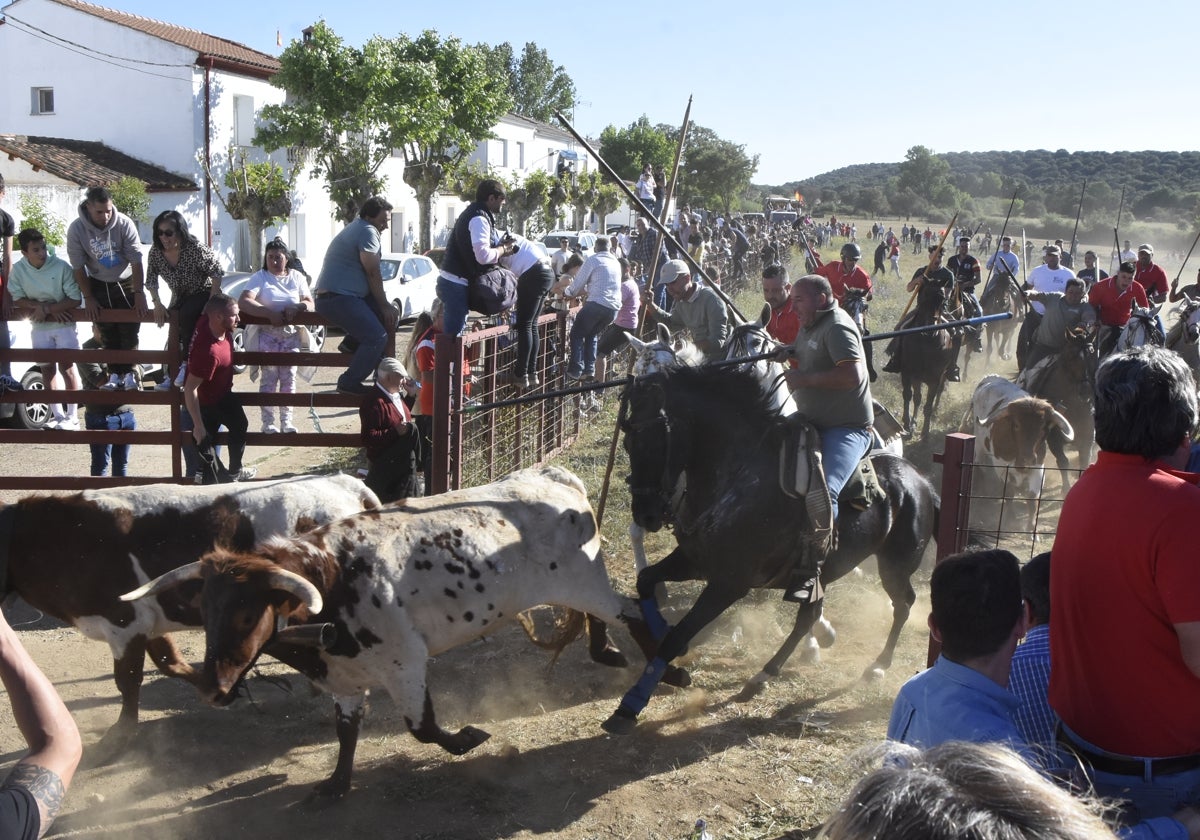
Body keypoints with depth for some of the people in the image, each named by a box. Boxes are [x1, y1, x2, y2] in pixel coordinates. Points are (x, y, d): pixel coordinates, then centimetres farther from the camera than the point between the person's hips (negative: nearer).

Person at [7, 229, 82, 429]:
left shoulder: (61, 267, -17)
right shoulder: (18, 270, -7)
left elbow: (75, 300, -16)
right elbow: (17, 300, -5)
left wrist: (46, 309, -20)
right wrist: (42, 308, -19)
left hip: (64, 324, -4)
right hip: (40, 328, 4)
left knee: (66, 366, -8)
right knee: (47, 369, 6)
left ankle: (72, 417, -5)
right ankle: (57, 415, 14)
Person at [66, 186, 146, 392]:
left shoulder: (124, 224, -21)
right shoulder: (76, 230, -17)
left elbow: (136, 261, -19)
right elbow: (78, 267, -10)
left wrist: (139, 293, -22)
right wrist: (88, 298, -9)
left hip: (127, 283, -1)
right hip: (99, 285, 1)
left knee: (129, 332, -4)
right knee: (108, 335, 4)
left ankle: (129, 373, 6)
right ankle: (115, 374, 14)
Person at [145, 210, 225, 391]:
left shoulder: (195, 248, -28)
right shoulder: (155, 253, -13)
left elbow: (216, 272, -22)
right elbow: (151, 280, -2)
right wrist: (157, 304, -12)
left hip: (203, 294, -6)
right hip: (180, 298, 6)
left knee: (186, 314, -34)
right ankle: (171, 375, 15)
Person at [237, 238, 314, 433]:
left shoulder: (297, 277, 10)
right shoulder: (259, 277, 1)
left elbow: (309, 302, 2)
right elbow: (243, 302, -14)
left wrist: (296, 307, -22)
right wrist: (269, 313, -27)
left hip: (291, 333, 3)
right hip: (267, 333, -2)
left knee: (289, 378, 1)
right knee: (269, 378, -6)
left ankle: (286, 421, 6)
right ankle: (268, 422, -3)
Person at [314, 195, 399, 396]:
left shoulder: (357, 228, 22)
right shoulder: (367, 232, -12)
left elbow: (371, 274, 22)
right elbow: (373, 274, -13)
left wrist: (385, 305, 14)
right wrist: (384, 306, -5)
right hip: (337, 298, -11)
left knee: (391, 314, 9)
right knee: (377, 337, -19)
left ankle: (353, 343, 11)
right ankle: (348, 383, -11)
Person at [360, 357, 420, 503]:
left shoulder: (396, 396, 10)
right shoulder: (374, 402, -22)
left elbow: (406, 417, 31)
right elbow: (368, 438, -28)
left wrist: (411, 394, 16)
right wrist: (395, 432, -33)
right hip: (385, 468, -10)